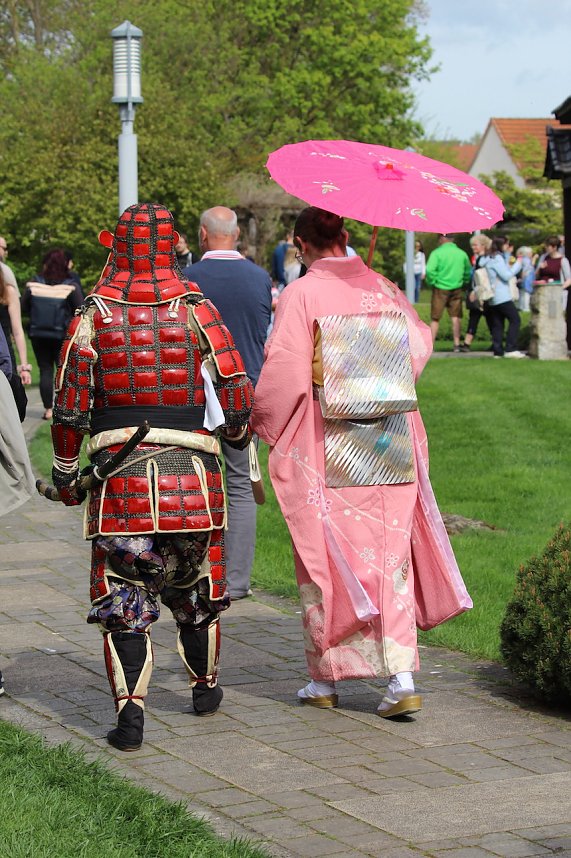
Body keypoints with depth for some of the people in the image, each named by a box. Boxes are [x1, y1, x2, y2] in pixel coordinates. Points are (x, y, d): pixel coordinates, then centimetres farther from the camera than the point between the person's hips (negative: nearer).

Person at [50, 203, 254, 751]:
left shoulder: (94, 315, 1)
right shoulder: (195, 310, 1)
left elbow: (69, 406, -1)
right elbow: (237, 390, -4)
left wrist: (65, 474, 10)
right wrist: (236, 433, 18)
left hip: (118, 474, -1)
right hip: (191, 470, 1)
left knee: (122, 601, 3)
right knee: (194, 587, 19)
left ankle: (129, 709, -11)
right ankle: (204, 687, 37)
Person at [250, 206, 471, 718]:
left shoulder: (301, 295, -9)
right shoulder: (385, 289, 4)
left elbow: (284, 373, -13)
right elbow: (419, 350, 13)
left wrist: (260, 423, 3)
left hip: (325, 453, -4)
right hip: (391, 450, 4)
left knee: (325, 560, 7)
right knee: (390, 556, 6)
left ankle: (326, 679, 15)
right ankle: (402, 679, -2)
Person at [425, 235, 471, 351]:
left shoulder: (437, 253, -9)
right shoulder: (462, 253, 5)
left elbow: (430, 270, -19)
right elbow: (468, 272, 11)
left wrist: (432, 282, -4)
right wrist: (464, 284, 21)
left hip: (440, 289, -3)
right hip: (457, 289, 3)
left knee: (435, 318, 4)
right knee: (455, 317, 10)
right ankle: (456, 344, 8)